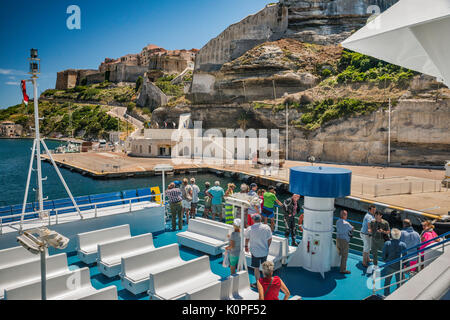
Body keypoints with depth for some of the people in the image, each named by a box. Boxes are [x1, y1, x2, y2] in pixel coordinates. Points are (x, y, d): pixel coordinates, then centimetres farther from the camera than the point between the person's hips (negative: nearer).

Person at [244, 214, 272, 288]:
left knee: (256, 268, 11)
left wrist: (246, 246, 21)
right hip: (265, 251, 3)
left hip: (255, 252, -3)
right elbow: (270, 239, -2)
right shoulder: (266, 227, -9)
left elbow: (247, 239, 2)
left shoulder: (250, 229, -13)